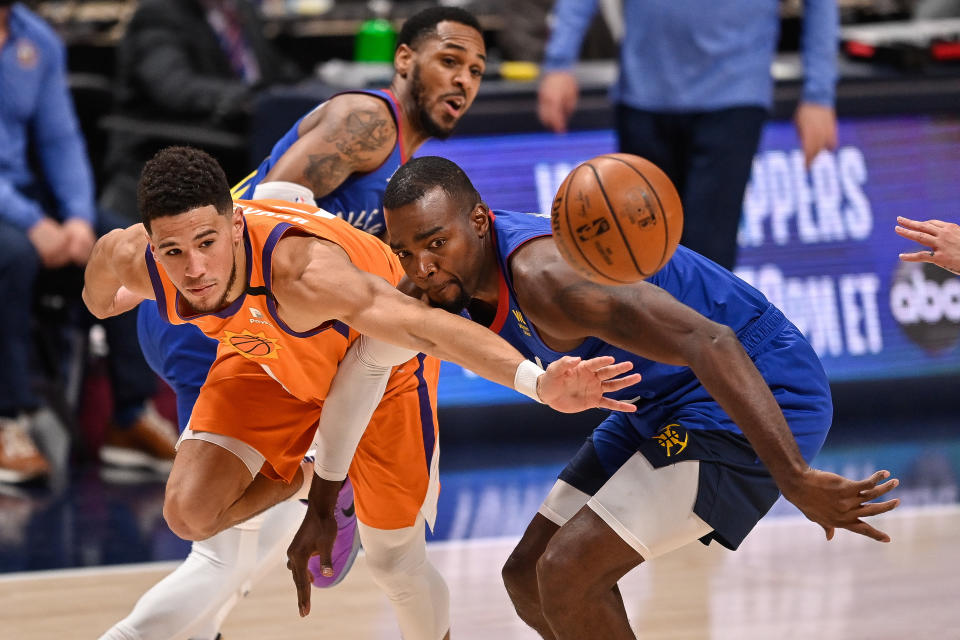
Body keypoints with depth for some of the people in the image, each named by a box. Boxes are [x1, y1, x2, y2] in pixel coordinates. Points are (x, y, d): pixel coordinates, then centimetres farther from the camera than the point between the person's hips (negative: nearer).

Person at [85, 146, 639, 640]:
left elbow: (426, 326, -53)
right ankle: (302, 475, 18)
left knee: (393, 556, 3)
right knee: (190, 513, -15)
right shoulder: (126, 259, -32)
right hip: (268, 364, 4)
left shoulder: (301, 271, -47)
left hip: (375, 358, -4)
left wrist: (538, 383, -64)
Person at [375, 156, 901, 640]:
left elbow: (708, 342, -40)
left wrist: (795, 480, -45)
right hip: (665, 402, 10)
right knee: (528, 579, 11)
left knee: (568, 576, -18)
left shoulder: (543, 276, -31)